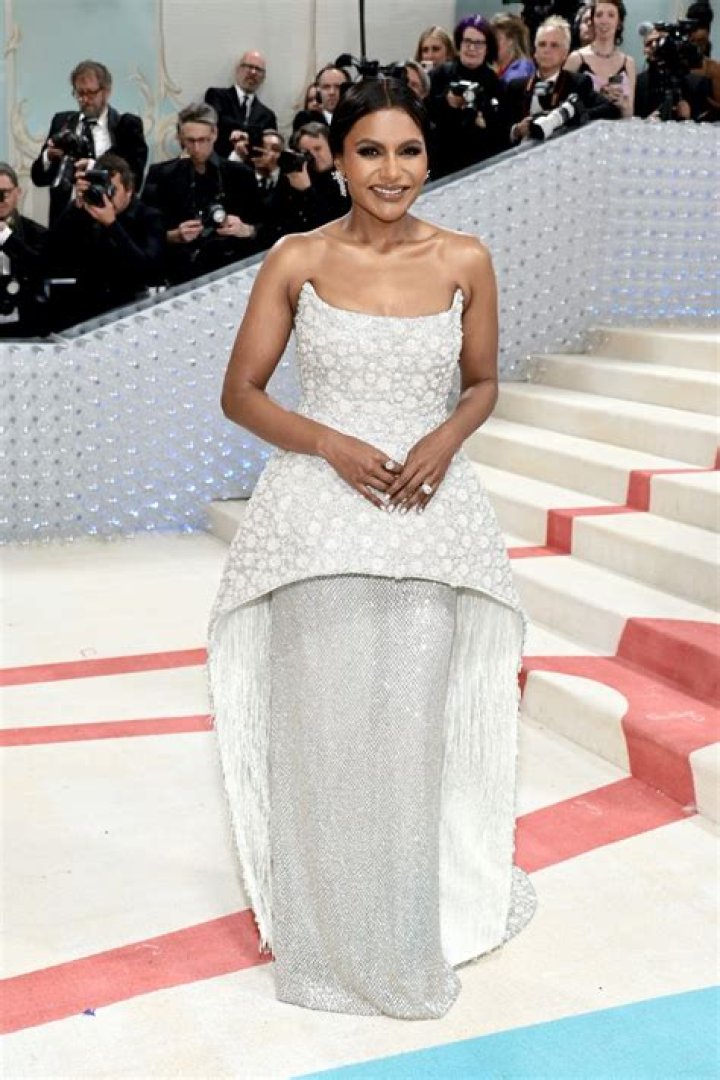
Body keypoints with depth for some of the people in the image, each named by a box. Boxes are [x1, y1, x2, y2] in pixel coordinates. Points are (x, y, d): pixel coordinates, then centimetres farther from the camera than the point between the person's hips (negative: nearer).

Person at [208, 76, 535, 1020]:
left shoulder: (465, 260, 2)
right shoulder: (296, 261, -1)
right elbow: (241, 392, 3)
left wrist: (444, 439, -8)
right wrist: (333, 444, -12)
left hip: (429, 517, 1)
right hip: (317, 516, -1)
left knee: (412, 727, 6)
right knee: (321, 727, 3)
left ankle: (414, 930, 29)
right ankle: (327, 937, 25)